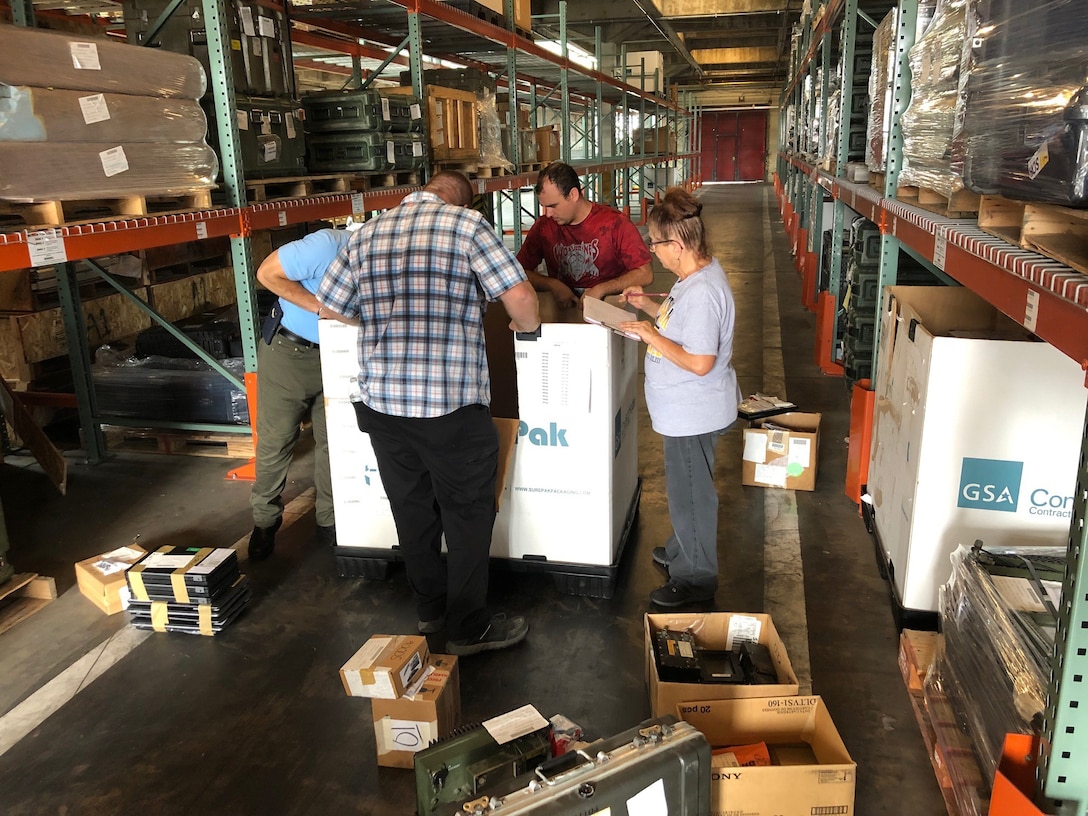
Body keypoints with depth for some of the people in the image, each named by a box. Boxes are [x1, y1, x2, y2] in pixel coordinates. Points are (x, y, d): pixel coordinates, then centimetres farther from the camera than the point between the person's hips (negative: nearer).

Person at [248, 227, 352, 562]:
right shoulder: (330, 245, -28)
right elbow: (267, 272, -19)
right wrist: (322, 307, -23)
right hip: (288, 348, -4)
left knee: (333, 440, 6)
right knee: (275, 442, 2)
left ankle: (329, 521, 21)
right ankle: (265, 522, 20)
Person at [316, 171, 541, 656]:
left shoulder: (367, 234, 12)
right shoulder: (467, 224, -2)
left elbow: (328, 307, 17)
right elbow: (519, 296, -10)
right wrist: (527, 326, 11)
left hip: (381, 399, 5)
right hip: (451, 404, -5)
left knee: (412, 509, 19)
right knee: (468, 514, 9)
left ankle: (430, 608, 35)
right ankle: (468, 628, 20)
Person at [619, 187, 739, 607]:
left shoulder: (702, 291, -28)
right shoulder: (696, 275, 4)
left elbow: (699, 362, -30)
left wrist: (650, 335, -23)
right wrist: (650, 306, 7)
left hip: (693, 412, -10)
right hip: (686, 410, 10)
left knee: (690, 492, 6)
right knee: (686, 487, 26)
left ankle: (696, 577, 24)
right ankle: (682, 550, 46)